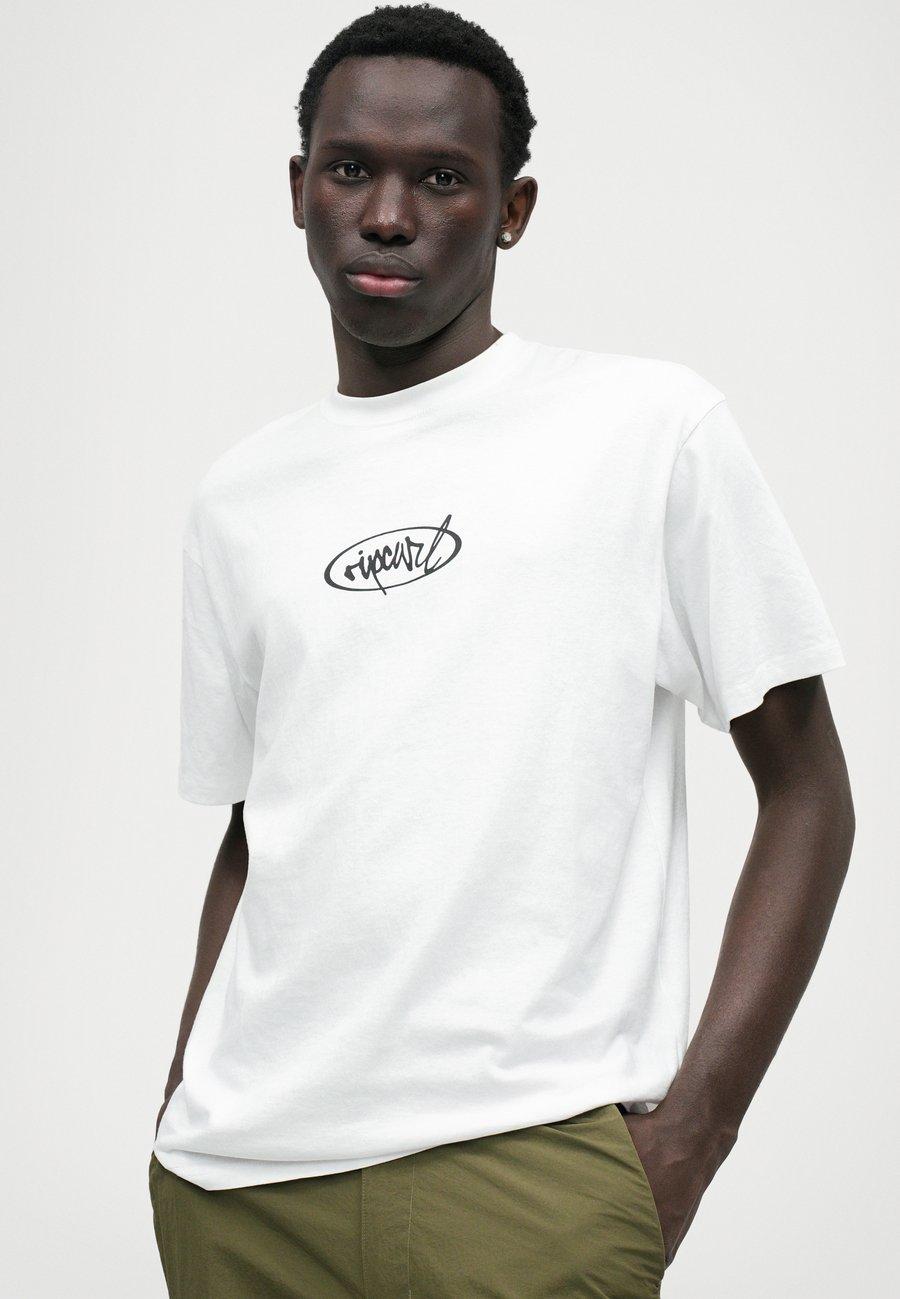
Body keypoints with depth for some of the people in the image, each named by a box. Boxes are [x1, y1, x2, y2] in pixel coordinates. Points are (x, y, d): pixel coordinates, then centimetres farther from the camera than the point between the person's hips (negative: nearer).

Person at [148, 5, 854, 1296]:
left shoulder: (653, 429, 0)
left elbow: (808, 790, 0)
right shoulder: (238, 502, 14)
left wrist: (695, 1119, -10)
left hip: (529, 1154, -4)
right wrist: (183, 1110, 10)